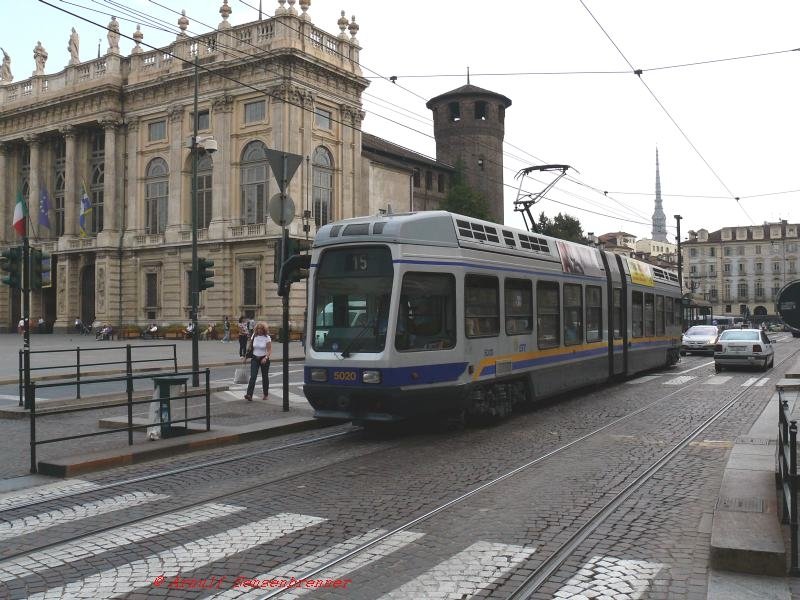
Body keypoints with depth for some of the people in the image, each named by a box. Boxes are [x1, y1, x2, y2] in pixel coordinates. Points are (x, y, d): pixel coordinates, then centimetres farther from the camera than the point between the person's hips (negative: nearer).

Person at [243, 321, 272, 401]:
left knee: (265, 377, 9)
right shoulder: (254, 336, 2)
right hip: (254, 359, 2)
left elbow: (269, 350, -11)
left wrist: (265, 358, -25)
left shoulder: (267, 338, -8)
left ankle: (266, 394, 26)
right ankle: (249, 395, -19)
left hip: (264, 359, -2)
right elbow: (250, 346, 13)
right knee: (253, 376, -11)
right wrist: (246, 355, 7)